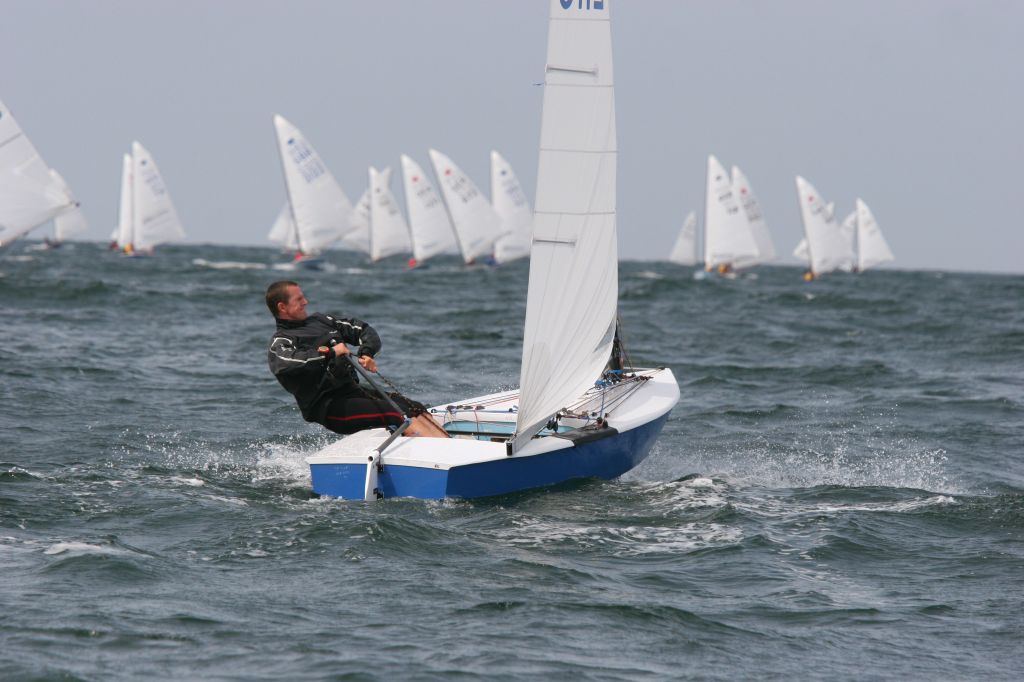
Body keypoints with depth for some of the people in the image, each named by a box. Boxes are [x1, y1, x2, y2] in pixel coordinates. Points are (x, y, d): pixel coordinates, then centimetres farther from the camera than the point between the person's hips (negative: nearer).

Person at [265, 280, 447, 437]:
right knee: (396, 412, -25)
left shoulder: (319, 321, 20)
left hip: (353, 390, 8)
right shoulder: (280, 342, -3)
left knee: (415, 409, -11)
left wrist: (366, 353, 0)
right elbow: (285, 363, -28)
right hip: (329, 407, -8)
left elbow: (363, 330, 22)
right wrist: (330, 353, -26)